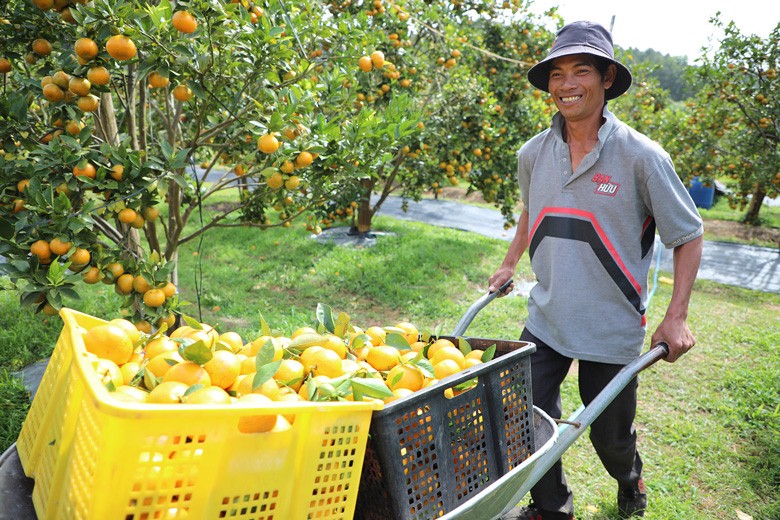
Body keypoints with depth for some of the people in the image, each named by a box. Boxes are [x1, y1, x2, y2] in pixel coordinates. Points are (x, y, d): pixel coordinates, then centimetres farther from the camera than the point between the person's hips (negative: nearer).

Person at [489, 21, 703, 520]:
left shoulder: (641, 156, -14)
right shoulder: (533, 154, -1)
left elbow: (688, 235, -5)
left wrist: (677, 318, -12)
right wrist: (509, 264, 16)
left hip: (612, 329, -3)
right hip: (546, 321, 3)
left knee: (610, 435, 13)